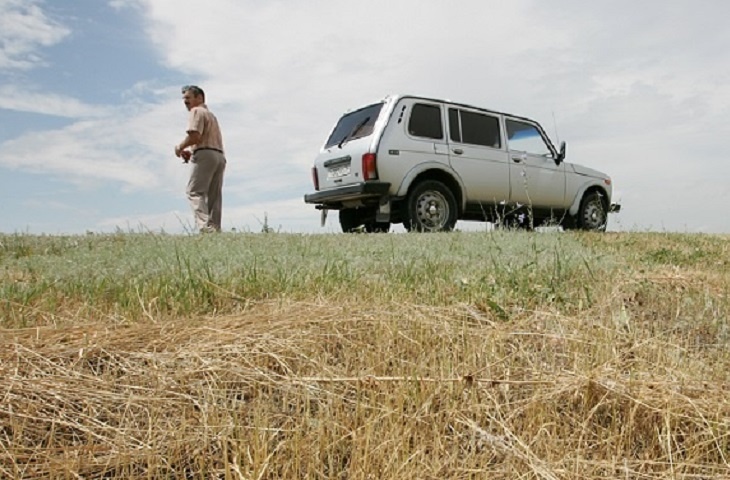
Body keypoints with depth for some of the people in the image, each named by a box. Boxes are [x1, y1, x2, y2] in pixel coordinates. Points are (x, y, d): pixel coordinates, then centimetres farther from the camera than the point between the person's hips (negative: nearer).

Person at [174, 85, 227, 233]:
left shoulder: (197, 111, 2)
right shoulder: (211, 114, 31)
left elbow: (195, 136, -13)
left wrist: (180, 147, 2)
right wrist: (191, 152, 18)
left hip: (206, 155, -9)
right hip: (220, 155, 9)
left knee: (195, 192, -12)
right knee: (214, 196, 4)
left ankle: (205, 227, -26)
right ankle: (215, 229, -1)